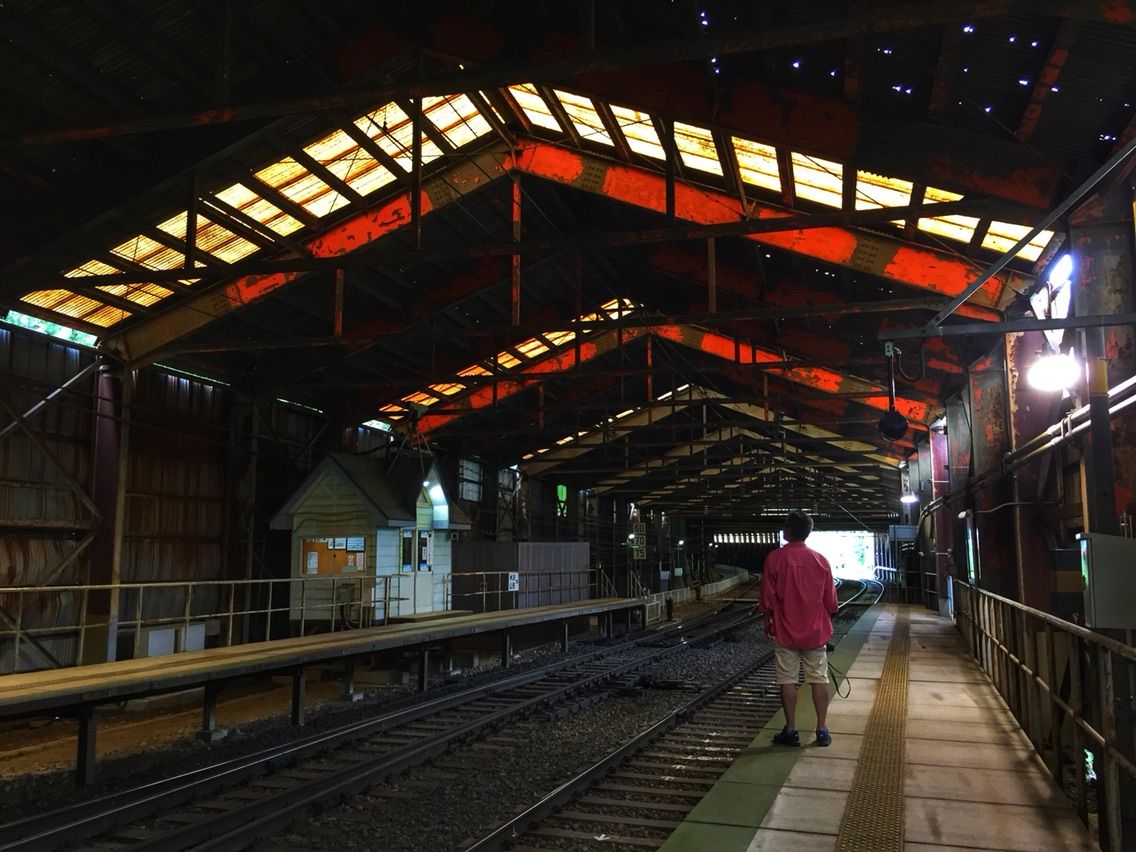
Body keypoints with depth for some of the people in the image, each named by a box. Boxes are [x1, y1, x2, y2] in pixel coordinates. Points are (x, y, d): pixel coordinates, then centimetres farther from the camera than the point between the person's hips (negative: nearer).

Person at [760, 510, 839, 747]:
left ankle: (790, 731, 7)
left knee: (787, 680, 4)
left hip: (785, 631, -2)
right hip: (816, 631, 2)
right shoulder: (821, 561, -1)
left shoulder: (775, 558, -10)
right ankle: (822, 730, 11)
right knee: (819, 679, 8)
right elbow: (830, 600, 5)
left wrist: (767, 621, 10)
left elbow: (768, 597, -5)